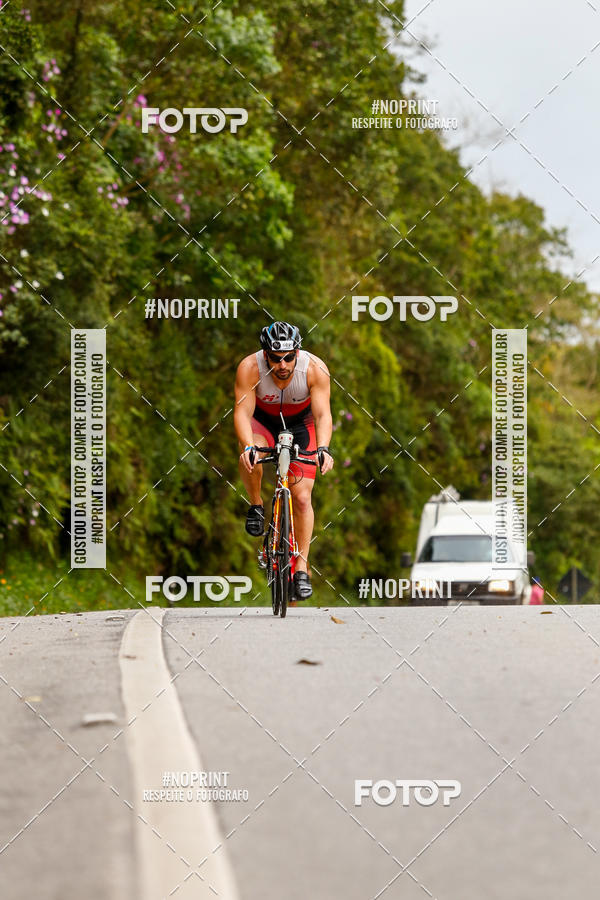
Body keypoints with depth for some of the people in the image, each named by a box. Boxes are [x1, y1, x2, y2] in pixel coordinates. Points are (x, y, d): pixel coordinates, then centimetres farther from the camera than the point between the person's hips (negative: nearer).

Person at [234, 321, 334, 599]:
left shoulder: (314, 369, -29)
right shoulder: (249, 368, -30)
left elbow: (322, 413, -32)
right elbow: (242, 412, -33)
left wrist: (323, 448, -50)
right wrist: (248, 446, -51)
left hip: (300, 423, 0)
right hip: (262, 420, 0)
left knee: (302, 497, -9)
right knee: (251, 455, -35)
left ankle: (301, 568, -1)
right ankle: (256, 506, -7)